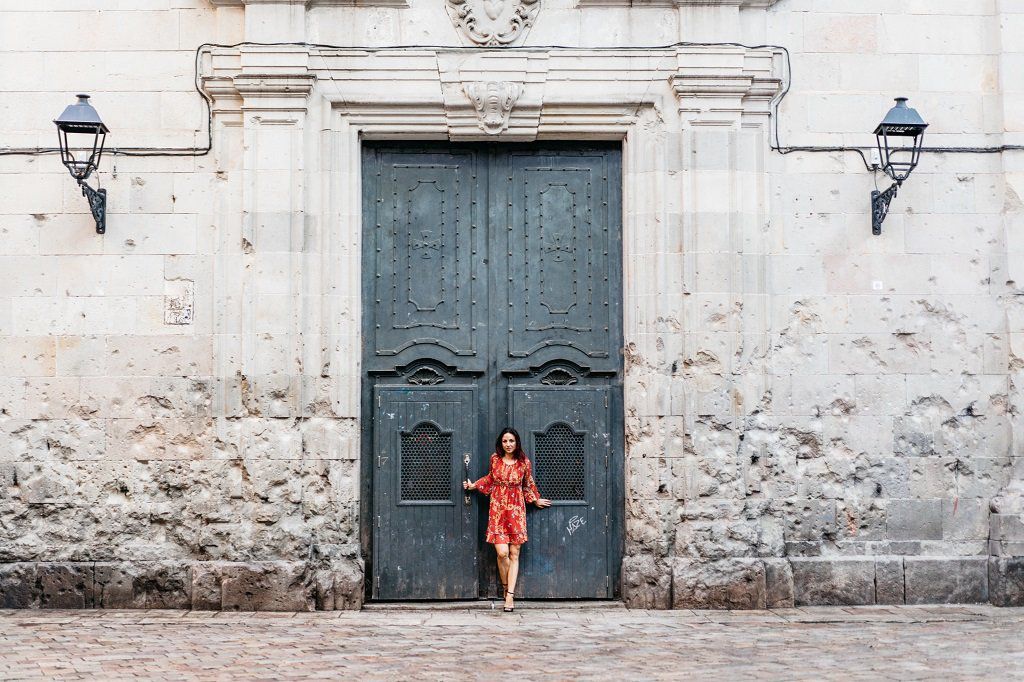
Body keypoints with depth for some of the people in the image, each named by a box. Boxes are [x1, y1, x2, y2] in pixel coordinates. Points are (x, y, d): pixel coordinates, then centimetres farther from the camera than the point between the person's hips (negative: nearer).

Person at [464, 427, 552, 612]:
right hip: (498, 508, 0)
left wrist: (536, 500, 21)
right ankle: (506, 587, 13)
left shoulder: (524, 462, -2)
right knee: (502, 552, -10)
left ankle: (510, 595, -1)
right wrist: (473, 485, 14)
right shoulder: (495, 459, 0)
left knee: (514, 554, -1)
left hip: (516, 509, 0)